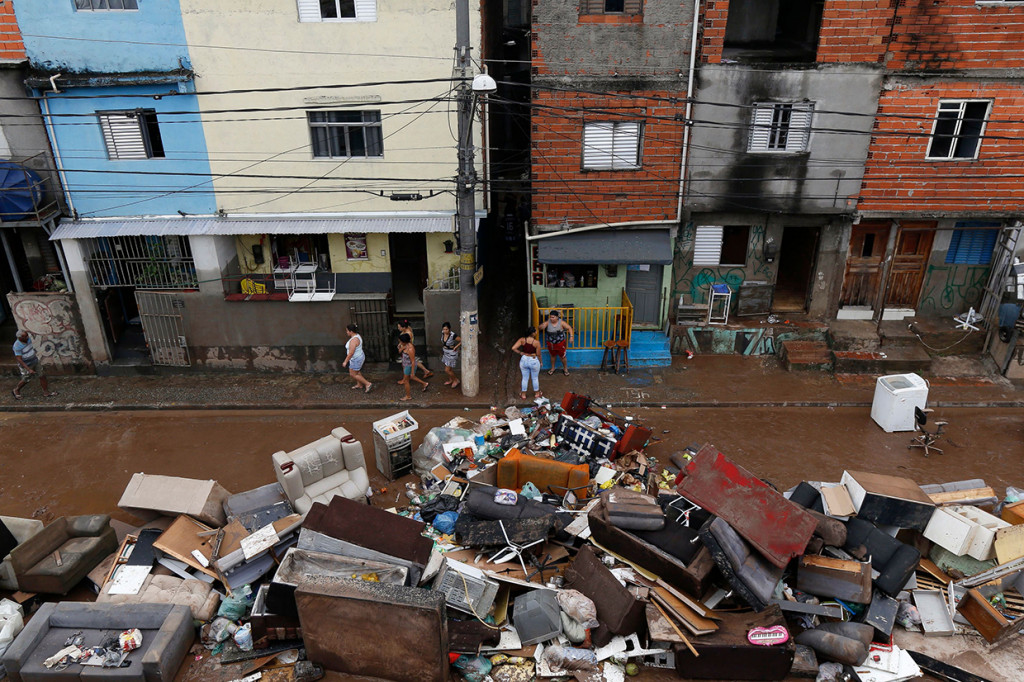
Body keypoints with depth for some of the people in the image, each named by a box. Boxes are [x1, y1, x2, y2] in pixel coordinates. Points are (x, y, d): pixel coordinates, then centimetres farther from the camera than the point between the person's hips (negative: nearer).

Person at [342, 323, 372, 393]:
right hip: (360, 356, 10)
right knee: (357, 372, 25)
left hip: (356, 360, -10)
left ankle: (367, 384, 7)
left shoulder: (353, 340, -30)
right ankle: (359, 385, 41)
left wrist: (345, 361, -20)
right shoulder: (357, 336, 0)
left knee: (353, 374, 4)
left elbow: (351, 353, -29)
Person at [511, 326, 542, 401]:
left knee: (525, 378, 20)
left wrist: (521, 353, -5)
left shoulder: (522, 340, -14)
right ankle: (537, 393, 38)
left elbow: (513, 348, -19)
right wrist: (540, 362, 6)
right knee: (535, 378, 20)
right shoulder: (536, 342, -21)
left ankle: (523, 395, 33)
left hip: (524, 360, 3)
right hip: (533, 361, -3)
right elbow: (538, 355, -12)